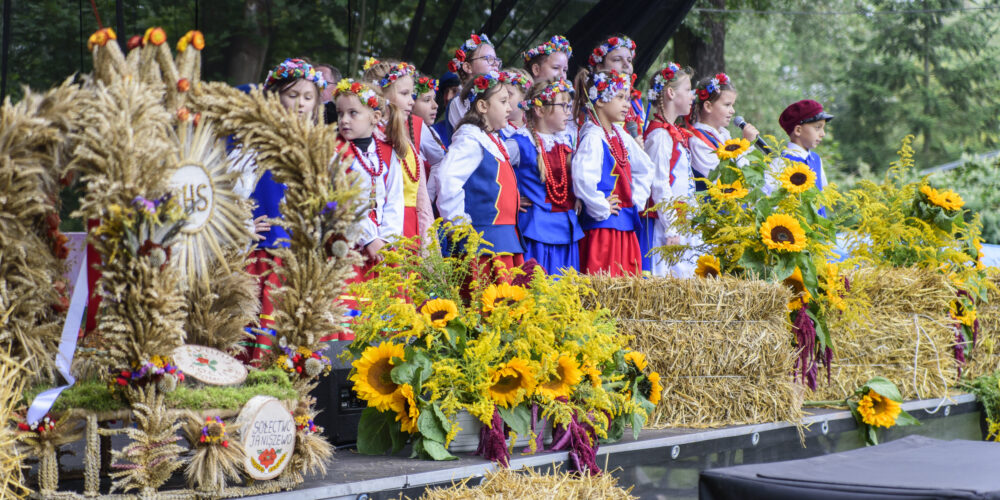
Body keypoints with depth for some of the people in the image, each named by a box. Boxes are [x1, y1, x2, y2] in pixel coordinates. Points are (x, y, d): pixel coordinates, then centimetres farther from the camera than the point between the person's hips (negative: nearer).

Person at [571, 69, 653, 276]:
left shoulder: (620, 135, 13)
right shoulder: (593, 137, -14)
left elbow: (644, 168, 28)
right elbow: (582, 177, -30)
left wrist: (636, 199, 15)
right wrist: (601, 209, -19)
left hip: (626, 226, 9)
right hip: (603, 226, -9)